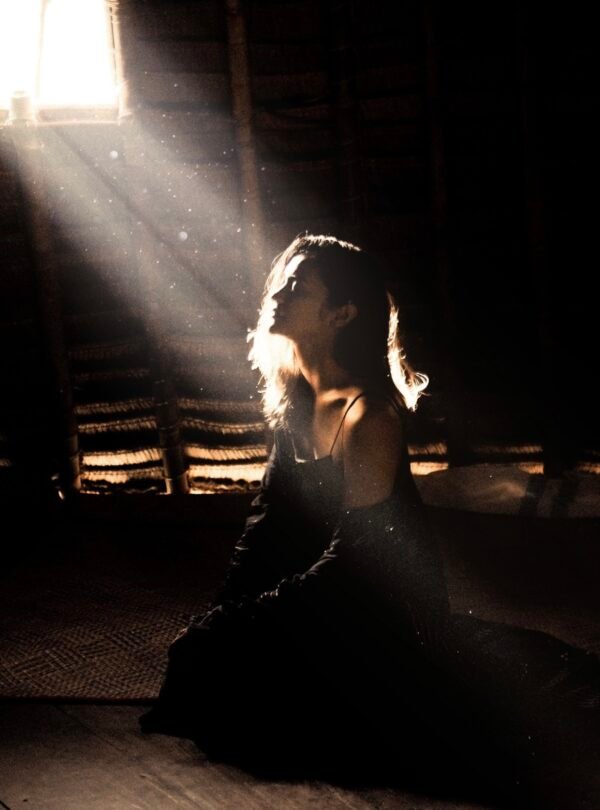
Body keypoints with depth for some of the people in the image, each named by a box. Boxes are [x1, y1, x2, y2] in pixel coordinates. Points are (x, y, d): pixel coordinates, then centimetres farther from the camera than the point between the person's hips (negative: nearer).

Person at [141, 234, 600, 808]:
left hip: (382, 607, -8)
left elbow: (353, 554, -24)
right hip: (330, 595, 8)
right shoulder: (295, 395, 0)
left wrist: (238, 622, -18)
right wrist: (220, 613, -3)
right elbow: (269, 519, 5)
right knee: (209, 647, 2)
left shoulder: (369, 413, -26)